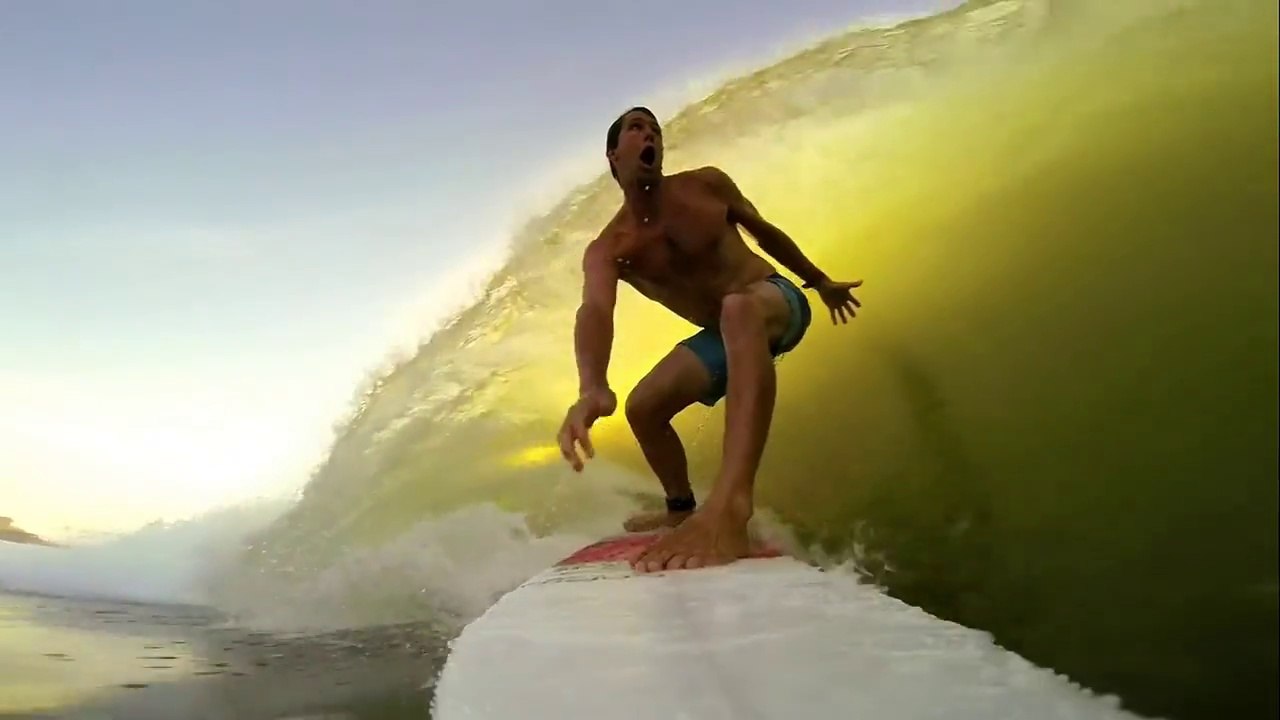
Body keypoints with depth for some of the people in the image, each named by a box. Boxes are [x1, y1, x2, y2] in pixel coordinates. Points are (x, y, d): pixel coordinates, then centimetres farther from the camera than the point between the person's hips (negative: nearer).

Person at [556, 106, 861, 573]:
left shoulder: (707, 184, -9)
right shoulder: (608, 249, -12)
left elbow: (764, 232, 9)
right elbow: (596, 310, -34)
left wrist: (820, 281, 18)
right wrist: (592, 388, -55)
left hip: (776, 301, -4)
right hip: (723, 334, 5)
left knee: (739, 309, -40)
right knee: (642, 407, -2)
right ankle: (682, 509, 25)